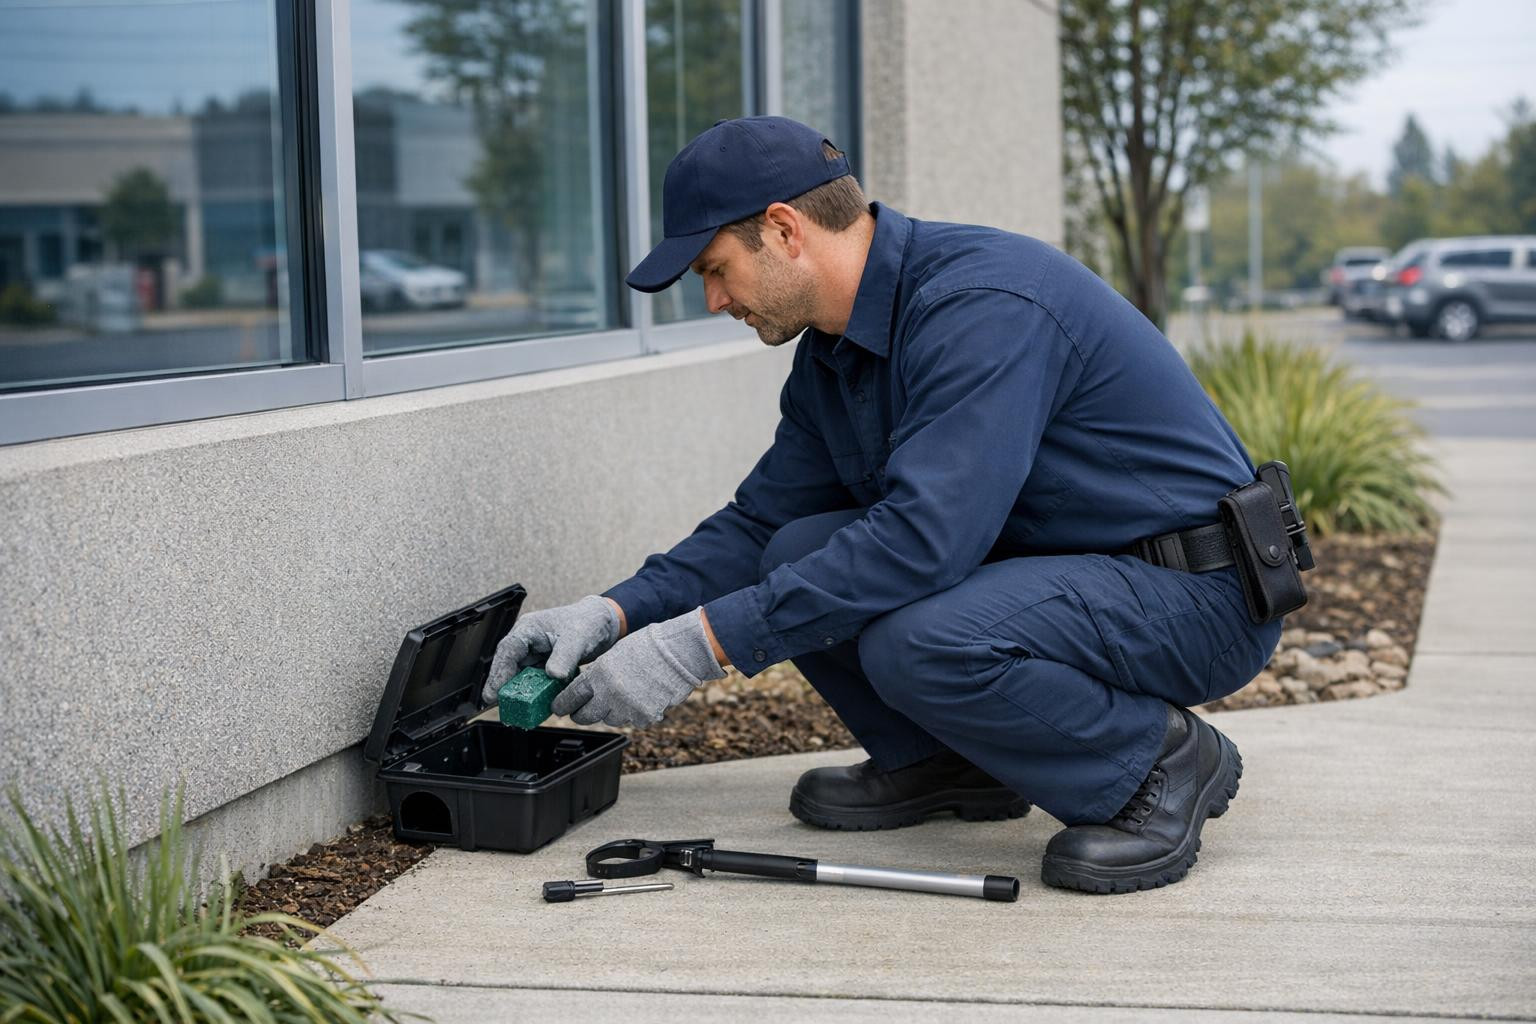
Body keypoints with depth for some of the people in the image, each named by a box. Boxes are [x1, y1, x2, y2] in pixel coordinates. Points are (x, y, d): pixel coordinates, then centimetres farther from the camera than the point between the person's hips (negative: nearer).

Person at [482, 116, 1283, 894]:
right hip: (1052, 563, 9)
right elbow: (759, 523, 11)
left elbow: (922, 538, -34)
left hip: (1200, 596, -9)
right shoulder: (831, 356, 6)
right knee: (801, 556, -3)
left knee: (919, 643, -32)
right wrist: (614, 613, -6)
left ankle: (1163, 762, -8)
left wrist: (698, 645, -31)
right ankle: (937, 761, 15)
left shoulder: (982, 306, -25)